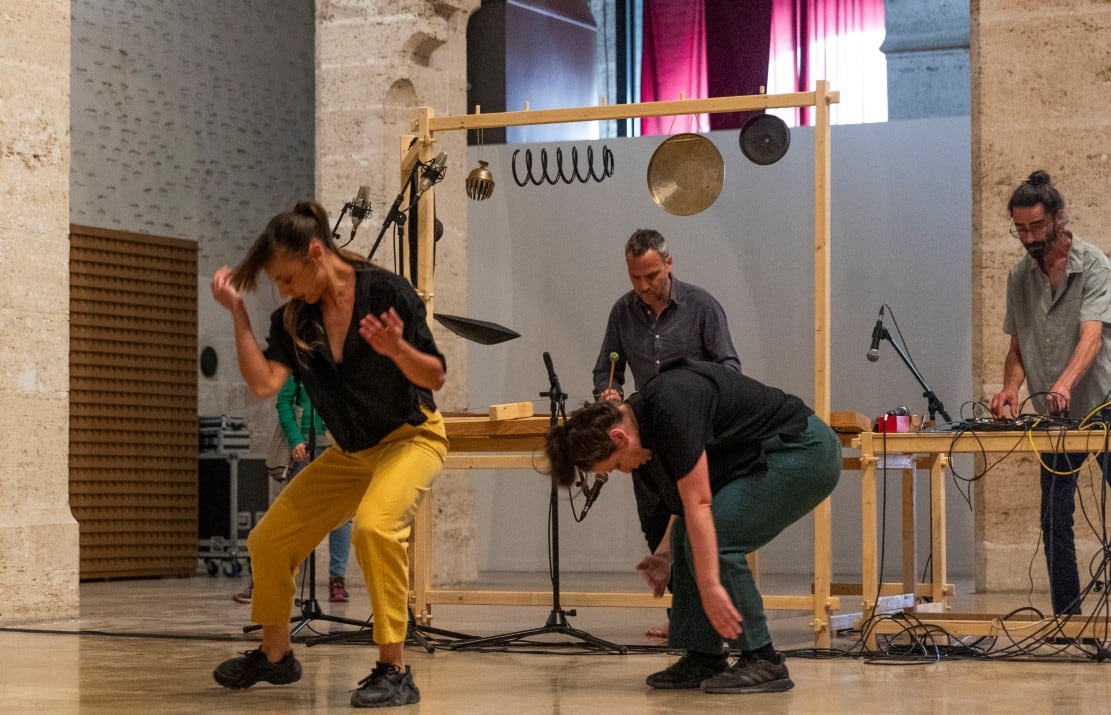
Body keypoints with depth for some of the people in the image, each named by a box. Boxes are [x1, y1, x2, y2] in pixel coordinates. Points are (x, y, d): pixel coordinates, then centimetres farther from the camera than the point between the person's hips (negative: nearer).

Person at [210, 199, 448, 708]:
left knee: (374, 525, -35)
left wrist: (397, 349, -37)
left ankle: (394, 670, -27)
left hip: (411, 436, -6)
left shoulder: (386, 292, -20)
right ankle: (274, 656, 31)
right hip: (350, 451, 7)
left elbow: (436, 377, -17)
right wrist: (237, 312, -19)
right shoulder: (292, 320, -6)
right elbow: (263, 383, -20)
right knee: (268, 541, 6)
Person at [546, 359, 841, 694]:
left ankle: (763, 662, -9)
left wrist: (710, 587, -26)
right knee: (691, 536, 5)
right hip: (773, 455, 10)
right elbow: (688, 500, 18)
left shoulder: (671, 410, -23)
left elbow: (698, 504, -26)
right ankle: (703, 659, 9)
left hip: (805, 452, -10)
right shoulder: (646, 411, 6)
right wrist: (665, 559, 23)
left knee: (715, 539, -16)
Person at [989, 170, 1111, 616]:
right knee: (1055, 521, 4)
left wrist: (1065, 382, -39)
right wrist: (1010, 387, -7)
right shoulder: (1019, 277, 8)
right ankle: (1066, 616, 11)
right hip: (1054, 416, 5)